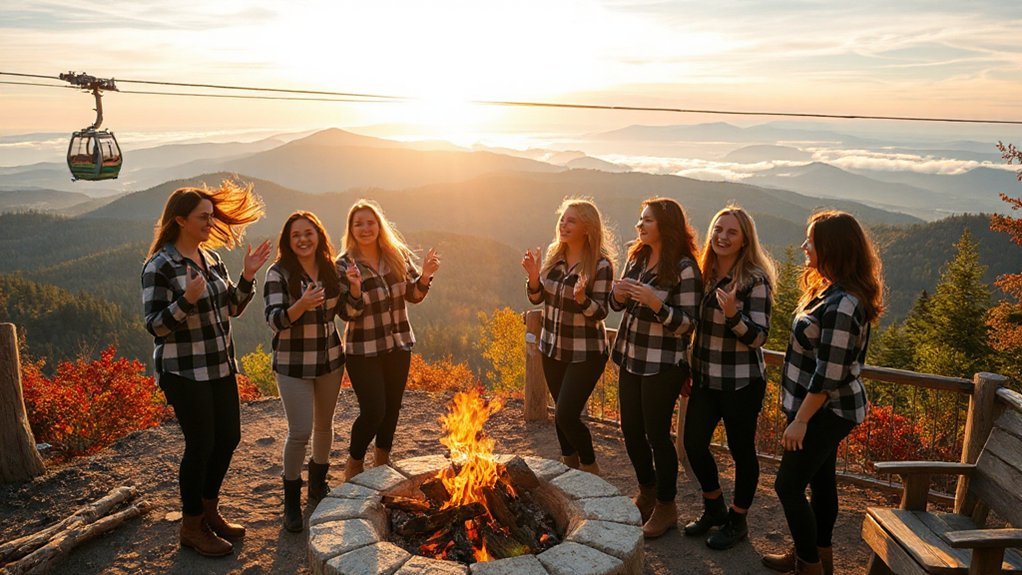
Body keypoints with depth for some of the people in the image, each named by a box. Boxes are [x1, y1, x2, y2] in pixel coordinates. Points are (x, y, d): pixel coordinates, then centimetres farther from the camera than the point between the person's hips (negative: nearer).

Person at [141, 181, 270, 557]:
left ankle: (209, 509, 33)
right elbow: (155, 326, -17)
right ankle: (191, 527, 20)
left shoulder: (212, 258, 7)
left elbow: (232, 308, 12)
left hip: (220, 367, 8)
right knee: (201, 445, 0)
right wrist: (188, 299, -32)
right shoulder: (159, 266, -15)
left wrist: (248, 276, -3)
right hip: (185, 373, -7)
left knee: (228, 438, 13)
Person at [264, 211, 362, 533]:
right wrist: (301, 305, -38)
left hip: (330, 360, 5)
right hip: (293, 365, -5)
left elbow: (351, 310, 4)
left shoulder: (330, 270, 1)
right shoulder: (279, 273, -13)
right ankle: (291, 500, 13)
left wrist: (355, 285, -16)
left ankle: (318, 484, 38)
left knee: (324, 425, 17)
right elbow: (274, 320, -19)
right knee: (300, 432, -7)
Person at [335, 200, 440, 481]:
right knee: (373, 411, -7)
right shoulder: (344, 265, -12)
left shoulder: (397, 255, -2)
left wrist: (425, 277, -14)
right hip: (363, 351, -4)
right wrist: (355, 288, -33)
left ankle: (382, 460, 40)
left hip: (398, 345, 4)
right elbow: (348, 314, -15)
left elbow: (413, 295, 5)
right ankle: (354, 464, 20)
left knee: (392, 407, 16)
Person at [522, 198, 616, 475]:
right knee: (563, 413, 18)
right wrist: (534, 276, -12)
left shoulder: (601, 264, -16)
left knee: (566, 416, -9)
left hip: (585, 353, -6)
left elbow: (599, 312, -17)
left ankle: (590, 469, 15)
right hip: (552, 348, 6)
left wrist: (581, 298, -36)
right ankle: (569, 463, 39)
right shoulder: (554, 255, 1)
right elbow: (538, 298, 7)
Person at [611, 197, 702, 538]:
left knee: (656, 434, 3)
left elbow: (686, 323, -16)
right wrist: (619, 294, -7)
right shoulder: (637, 258, 6)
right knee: (631, 430, 16)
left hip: (662, 365, -7)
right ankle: (647, 493, 38)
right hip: (630, 358, 7)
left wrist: (654, 302, -30)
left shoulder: (684, 267, -16)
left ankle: (666, 507, 24)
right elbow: (618, 305, 15)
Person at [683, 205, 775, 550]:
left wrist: (732, 314, -34)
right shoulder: (704, 274, 6)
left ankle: (737, 522, 27)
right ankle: (714, 509, 33)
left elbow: (759, 337, -16)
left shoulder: (754, 280, -13)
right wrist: (688, 372, 17)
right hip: (705, 379, 6)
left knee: (741, 450, 7)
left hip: (741, 382, -6)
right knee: (694, 444, 9)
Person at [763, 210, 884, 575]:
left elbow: (828, 374, -26)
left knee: (789, 485, 1)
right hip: (826, 410, 10)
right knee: (821, 480, 20)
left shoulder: (840, 305, -27)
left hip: (825, 412, -10)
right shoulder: (832, 291, 7)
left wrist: (800, 420, -19)